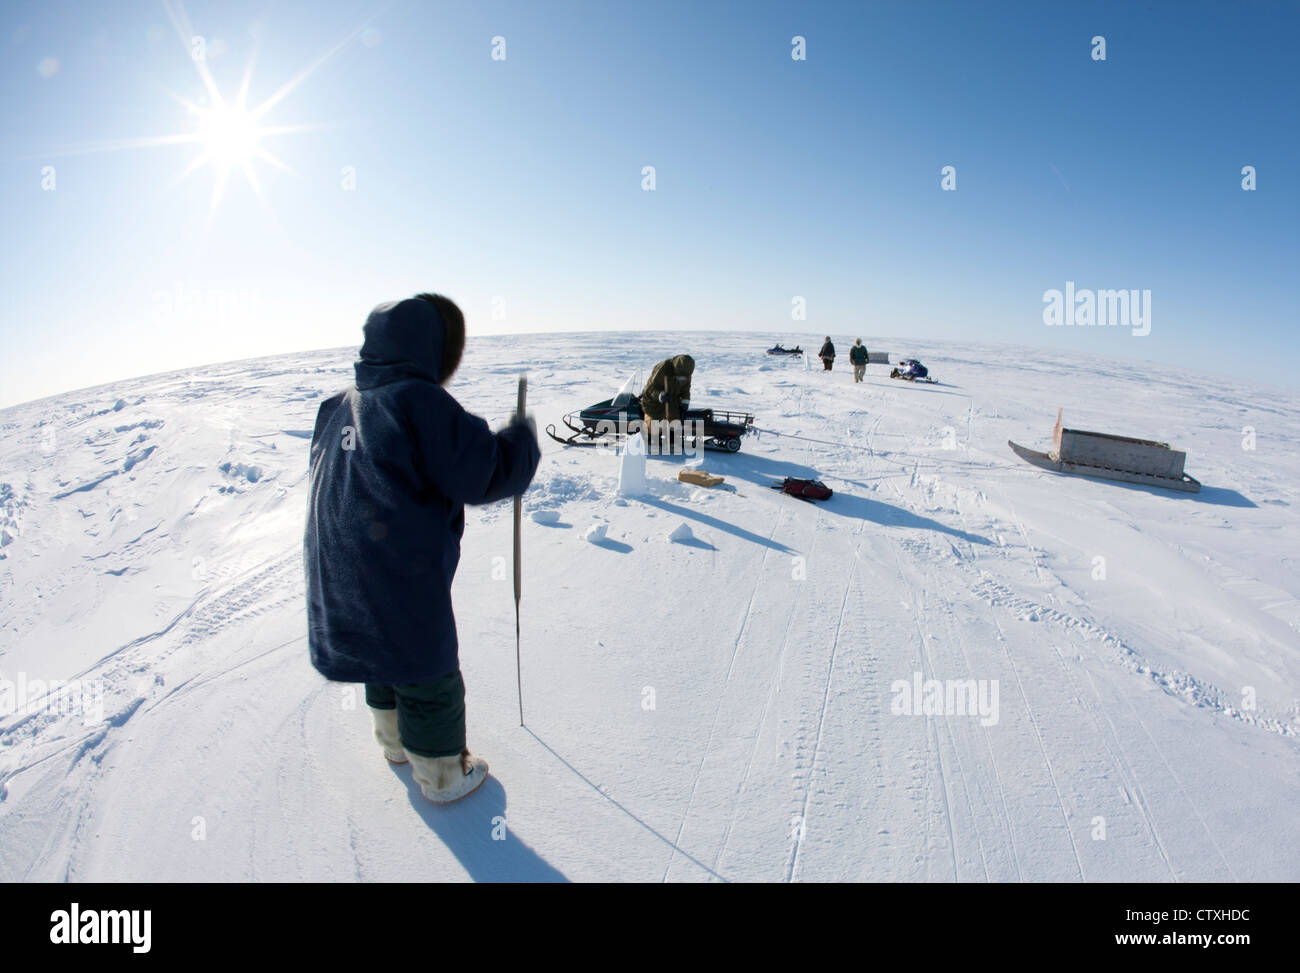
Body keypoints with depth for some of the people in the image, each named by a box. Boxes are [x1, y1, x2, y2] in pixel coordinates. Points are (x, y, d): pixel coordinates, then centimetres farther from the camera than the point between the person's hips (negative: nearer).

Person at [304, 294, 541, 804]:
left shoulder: (338, 406, 7)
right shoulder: (420, 402, -20)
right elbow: (490, 472, -22)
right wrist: (523, 435, -5)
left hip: (338, 583, 8)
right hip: (401, 584, -8)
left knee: (386, 661, 30)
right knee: (430, 679, 12)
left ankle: (396, 741, 52)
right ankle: (443, 775, 32)